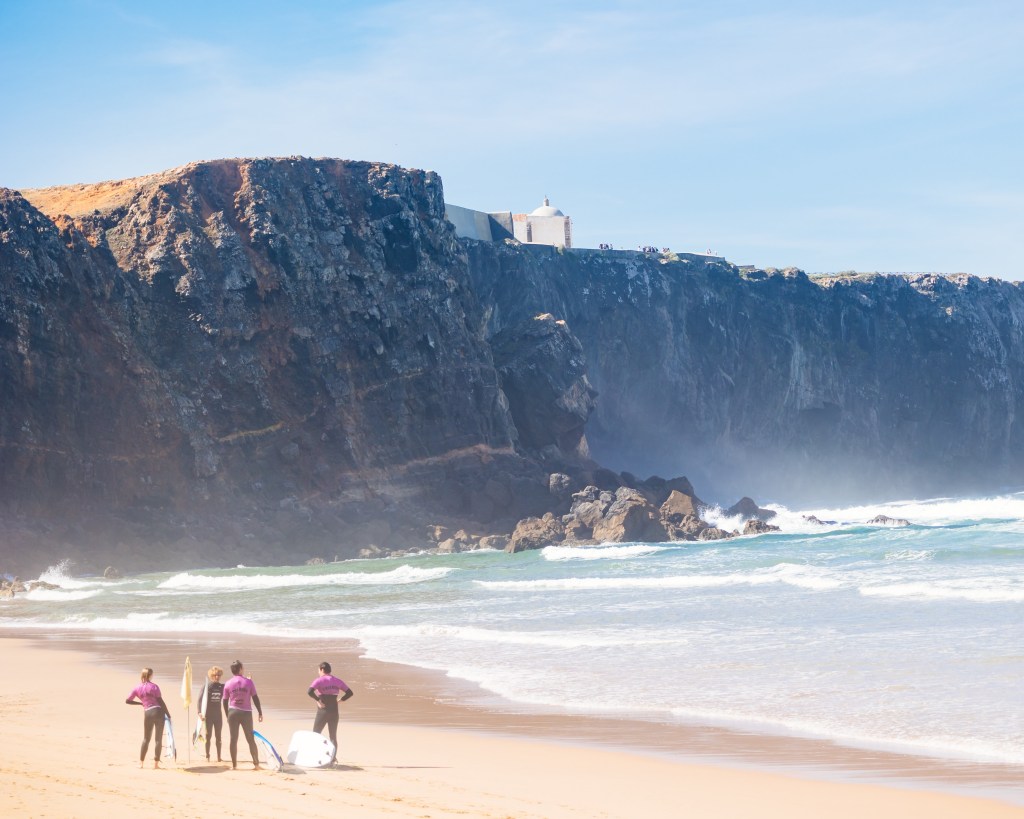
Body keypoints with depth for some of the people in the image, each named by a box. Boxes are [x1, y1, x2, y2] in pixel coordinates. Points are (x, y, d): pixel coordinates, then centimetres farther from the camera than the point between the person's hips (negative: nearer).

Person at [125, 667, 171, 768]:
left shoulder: (137, 688, 5)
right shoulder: (154, 686, -3)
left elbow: (128, 701, 8)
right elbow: (160, 701, -6)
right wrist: (168, 714, 0)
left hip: (147, 713, 2)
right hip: (158, 711, -2)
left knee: (146, 738, 16)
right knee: (158, 739, 5)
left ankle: (141, 762, 12)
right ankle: (156, 763, 2)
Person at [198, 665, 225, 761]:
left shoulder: (222, 687, 5)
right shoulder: (207, 686, -5)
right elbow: (200, 699, -8)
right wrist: (200, 712, -18)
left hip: (218, 715, 3)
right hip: (208, 715, -3)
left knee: (218, 737, 6)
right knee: (208, 736, 1)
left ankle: (218, 757, 10)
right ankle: (207, 755, 7)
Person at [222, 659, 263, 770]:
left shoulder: (228, 684, 0)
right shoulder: (248, 682, -4)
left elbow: (225, 701, 5)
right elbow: (255, 698, -3)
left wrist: (227, 715, 15)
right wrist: (260, 712, 5)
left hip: (233, 712, 1)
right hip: (246, 713, -1)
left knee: (233, 739, 6)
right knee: (251, 739, 7)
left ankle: (234, 764, 5)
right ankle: (256, 763, 6)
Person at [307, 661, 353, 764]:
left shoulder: (319, 680, -9)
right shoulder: (337, 681, 6)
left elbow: (309, 692, -24)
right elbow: (350, 693, 8)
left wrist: (318, 700, -13)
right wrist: (339, 700, 6)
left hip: (323, 711, -5)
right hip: (334, 712, 5)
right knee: (333, 737, 11)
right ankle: (333, 759, 6)